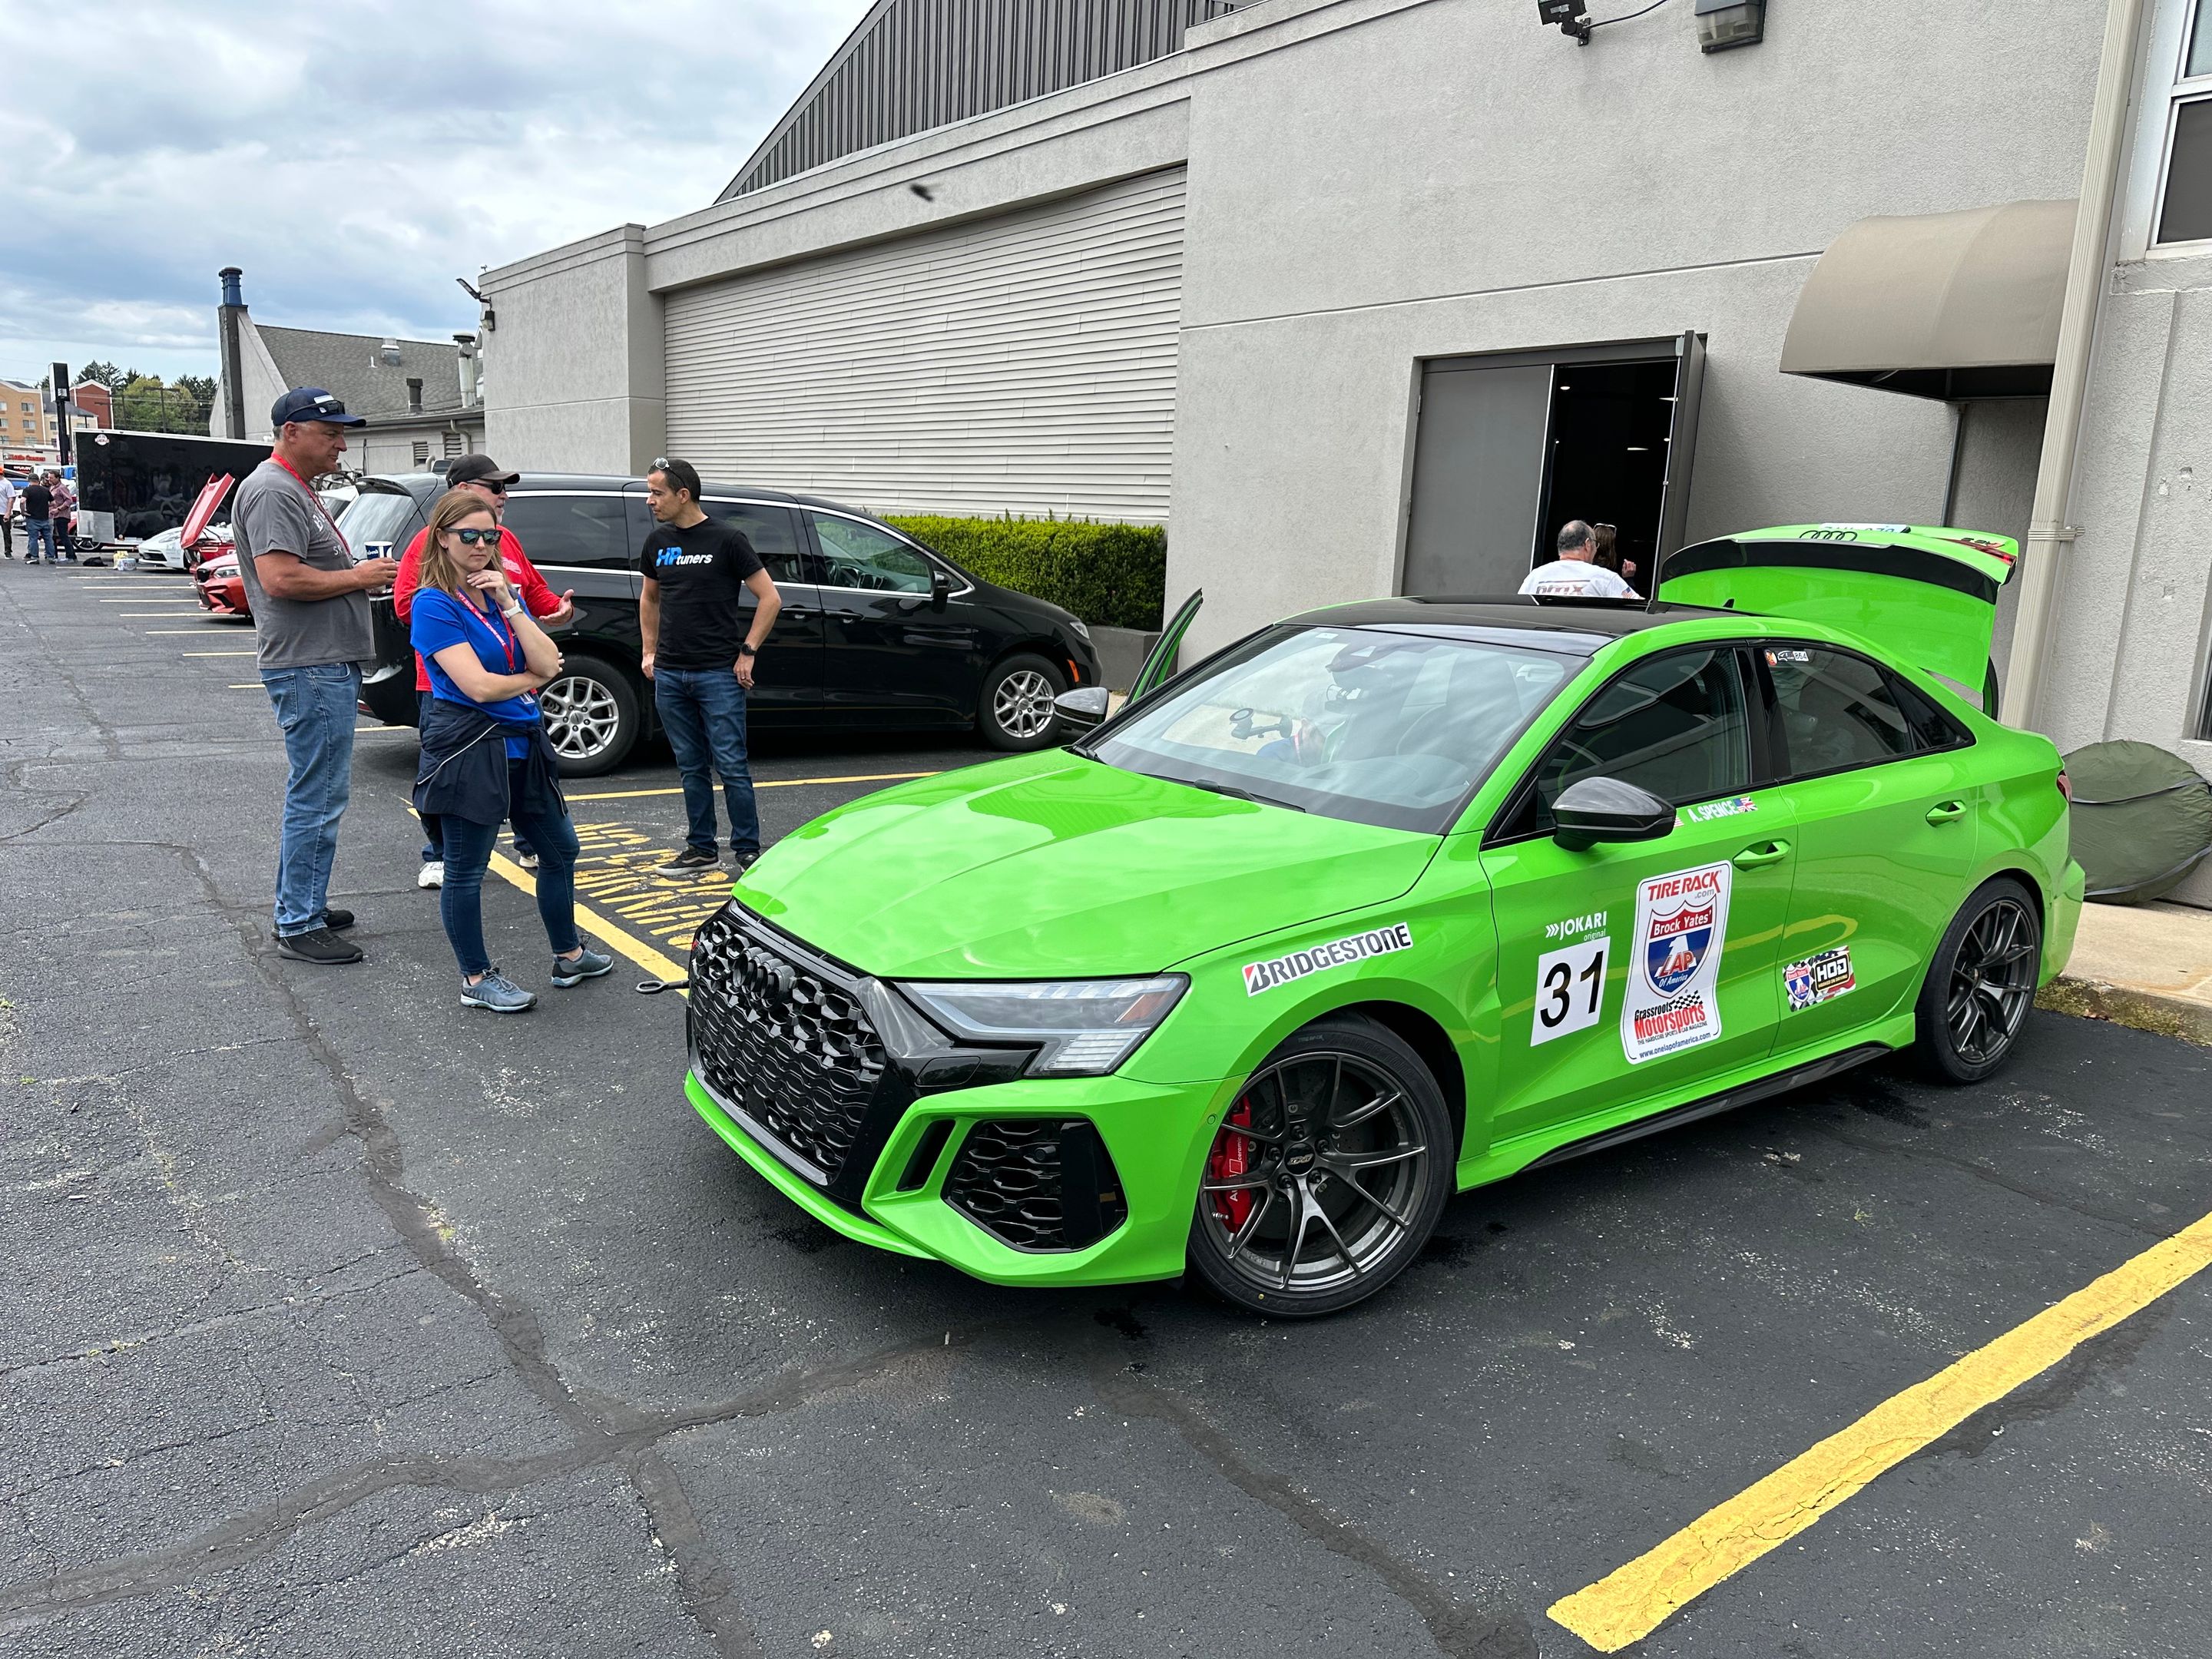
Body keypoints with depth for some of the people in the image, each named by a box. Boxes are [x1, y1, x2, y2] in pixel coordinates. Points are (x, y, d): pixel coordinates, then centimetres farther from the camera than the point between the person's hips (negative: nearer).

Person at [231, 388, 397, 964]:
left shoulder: (299, 490, 21)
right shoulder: (273, 490, -14)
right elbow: (280, 578, -24)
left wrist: (360, 574, 13)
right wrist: (358, 577, -14)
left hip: (328, 664, 11)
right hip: (310, 669, -11)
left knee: (314, 794, 17)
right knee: (318, 798, -8)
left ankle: (301, 905, 27)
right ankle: (299, 927, -2)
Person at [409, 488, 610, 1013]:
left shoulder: (502, 591, 10)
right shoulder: (433, 604, -11)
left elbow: (548, 663, -3)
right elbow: (478, 685, -20)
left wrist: (508, 604, -11)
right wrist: (533, 679, -3)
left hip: (523, 743, 8)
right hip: (468, 749, -8)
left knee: (560, 850, 17)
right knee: (466, 871, 4)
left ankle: (568, 956, 32)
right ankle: (476, 979, 17)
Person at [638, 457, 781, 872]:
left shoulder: (727, 539, -6)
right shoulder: (658, 542, 11)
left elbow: (770, 598, -5)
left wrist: (747, 653, -8)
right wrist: (650, 652, 17)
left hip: (719, 673, -5)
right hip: (669, 674, 6)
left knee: (731, 766, -4)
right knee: (691, 767, 10)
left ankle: (747, 850, 4)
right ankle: (701, 849, 19)